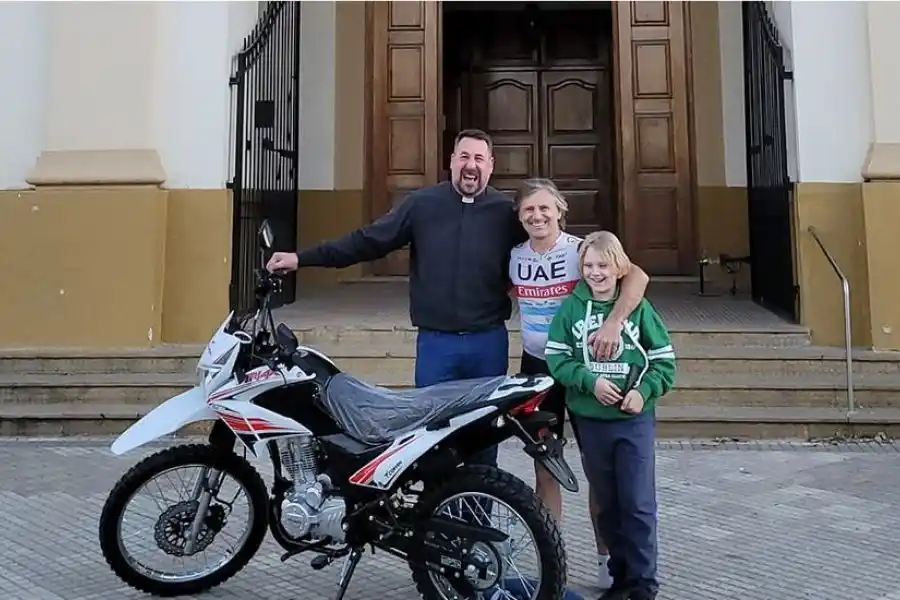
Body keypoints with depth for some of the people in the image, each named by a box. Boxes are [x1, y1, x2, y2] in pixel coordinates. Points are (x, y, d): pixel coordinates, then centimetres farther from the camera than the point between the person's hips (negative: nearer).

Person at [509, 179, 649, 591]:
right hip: (536, 366, 3)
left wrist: (613, 323, -41)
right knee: (544, 467, 8)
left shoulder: (579, 250, -14)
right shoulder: (514, 256, 0)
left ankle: (606, 558, 21)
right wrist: (532, 328, 7)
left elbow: (638, 276, -29)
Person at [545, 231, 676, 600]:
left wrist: (644, 391, -15)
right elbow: (556, 357, -4)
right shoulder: (571, 307, -1)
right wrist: (591, 381, -17)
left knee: (638, 504, 0)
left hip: (634, 419, -1)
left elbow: (664, 360, 0)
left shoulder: (638, 307, -3)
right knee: (607, 503, 13)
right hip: (590, 421, 2)